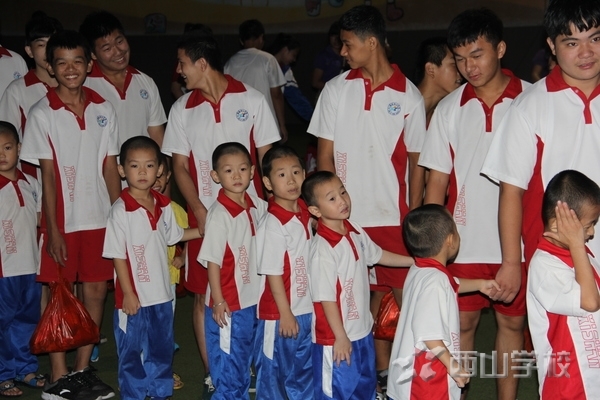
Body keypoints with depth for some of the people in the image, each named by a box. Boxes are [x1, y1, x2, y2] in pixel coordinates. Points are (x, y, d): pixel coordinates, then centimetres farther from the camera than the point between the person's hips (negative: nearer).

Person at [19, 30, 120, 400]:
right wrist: (53, 230, -9)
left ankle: (83, 369, 22)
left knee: (97, 289, 8)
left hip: (101, 217, 4)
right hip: (63, 220, -3)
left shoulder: (104, 110, 4)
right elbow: (48, 175, -7)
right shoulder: (42, 114, -5)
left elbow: (111, 168, 6)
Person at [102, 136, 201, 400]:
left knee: (162, 348, 19)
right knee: (132, 351, 9)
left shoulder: (164, 206, 1)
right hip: (134, 296, -6)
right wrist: (128, 294, -15)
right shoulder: (120, 210, -16)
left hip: (162, 294, 6)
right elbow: (118, 255, -14)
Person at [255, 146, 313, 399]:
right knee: (275, 367, 11)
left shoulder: (305, 213, 1)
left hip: (307, 308, 7)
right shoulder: (273, 224, -22)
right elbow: (272, 273, -19)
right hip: (279, 312, -7)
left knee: (305, 365, 21)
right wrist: (285, 313, -16)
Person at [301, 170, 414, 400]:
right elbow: (326, 298, -23)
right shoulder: (323, 248, -26)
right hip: (337, 337, -8)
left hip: (363, 330, 8)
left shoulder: (356, 232, -1)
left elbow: (377, 255, 19)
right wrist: (340, 337, -18)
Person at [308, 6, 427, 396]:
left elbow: (416, 162, 3)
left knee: (407, 297, 0)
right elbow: (325, 155, 5)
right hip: (346, 217, 1)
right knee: (370, 296, 8)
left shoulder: (409, 96, -1)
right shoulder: (336, 90, 3)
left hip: (394, 217, -1)